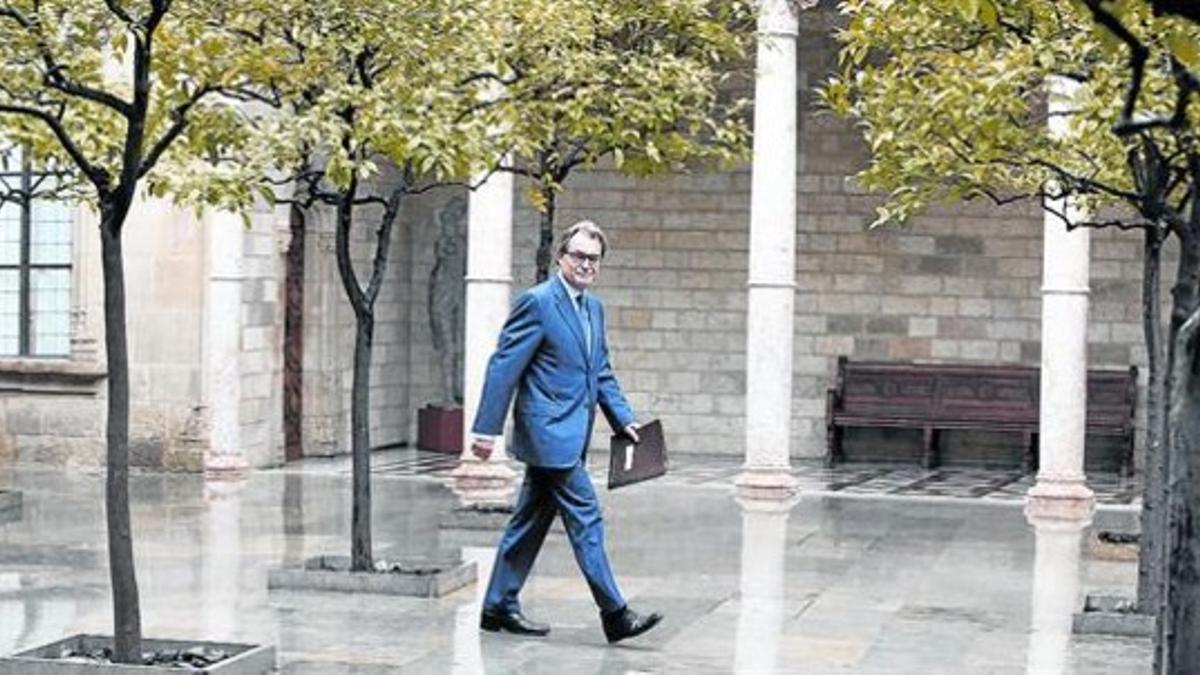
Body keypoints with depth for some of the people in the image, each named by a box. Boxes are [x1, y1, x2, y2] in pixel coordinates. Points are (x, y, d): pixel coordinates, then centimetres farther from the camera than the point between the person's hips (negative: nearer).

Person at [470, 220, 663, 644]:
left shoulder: (593, 308, 16)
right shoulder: (537, 302, -11)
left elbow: (601, 372, 22)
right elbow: (503, 367, -12)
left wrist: (624, 419, 10)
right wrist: (486, 429, -15)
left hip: (567, 436, 9)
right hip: (550, 433, -9)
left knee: (529, 524, 13)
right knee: (585, 519, -7)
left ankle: (499, 607, 21)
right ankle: (614, 614, -3)